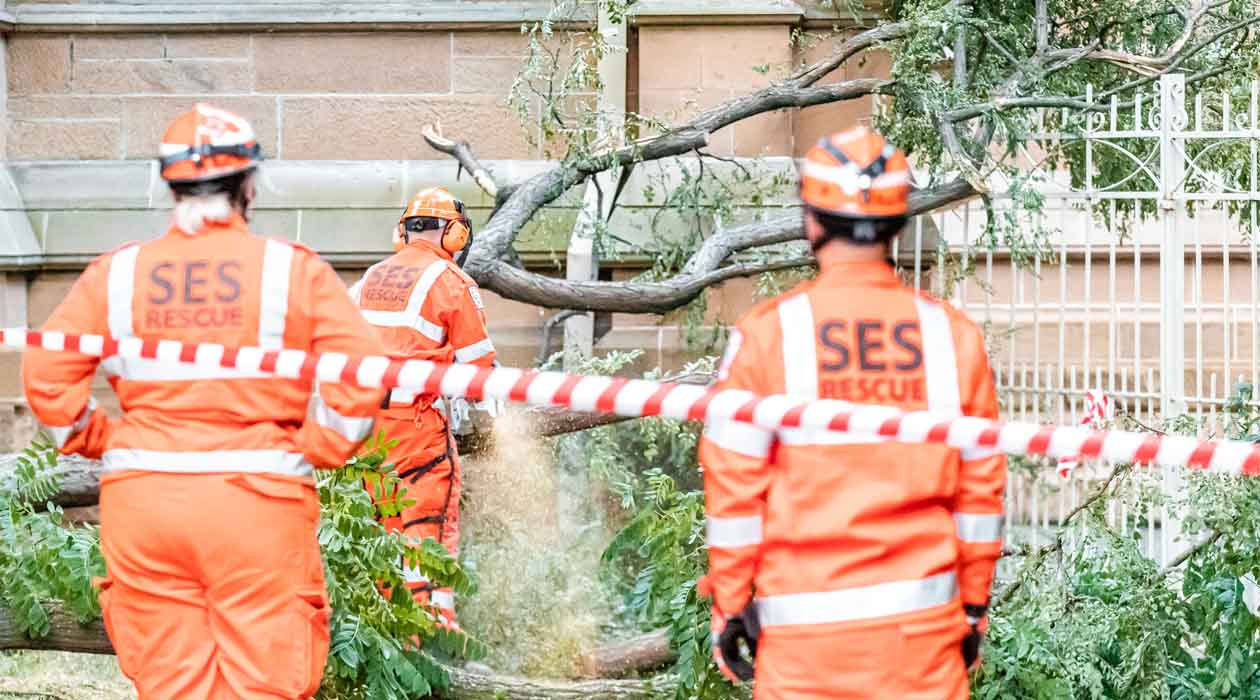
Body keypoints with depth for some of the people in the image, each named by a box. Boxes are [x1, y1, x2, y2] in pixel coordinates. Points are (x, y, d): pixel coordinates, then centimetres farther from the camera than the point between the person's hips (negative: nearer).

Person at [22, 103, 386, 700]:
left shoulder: (117, 274, 4)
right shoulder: (292, 269, -1)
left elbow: (48, 372, 0)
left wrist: (94, 439, 12)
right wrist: (315, 450, 1)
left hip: (141, 499, 2)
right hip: (259, 499, -2)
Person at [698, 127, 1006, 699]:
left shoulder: (765, 334, -6)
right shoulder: (954, 334, 2)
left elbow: (734, 486, -4)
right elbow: (980, 487, 6)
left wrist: (728, 608, 4)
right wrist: (973, 605, 16)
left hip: (805, 621, -2)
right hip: (924, 621, 2)